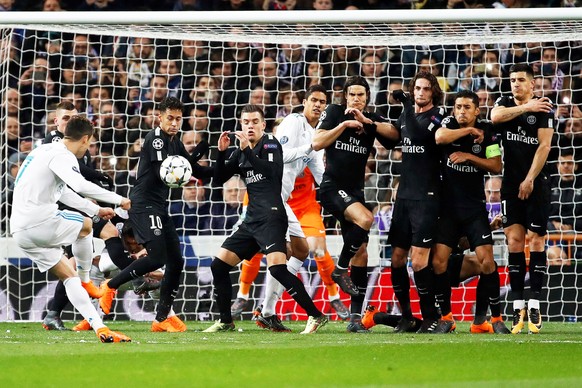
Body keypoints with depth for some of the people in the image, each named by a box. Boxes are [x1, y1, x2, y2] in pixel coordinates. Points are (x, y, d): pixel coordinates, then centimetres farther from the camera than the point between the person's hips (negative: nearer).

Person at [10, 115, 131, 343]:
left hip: (21, 231, 9)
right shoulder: (61, 155, -10)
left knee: (69, 276, 10)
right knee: (85, 225, 17)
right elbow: (80, 186, -28)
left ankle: (100, 328, 4)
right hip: (41, 224, -9)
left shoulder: (48, 151, 23)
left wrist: (96, 210, 40)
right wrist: (119, 200, -20)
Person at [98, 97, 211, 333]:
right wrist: (196, 155, -23)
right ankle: (110, 287, -3)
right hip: (144, 205, -9)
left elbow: (198, 172, 19)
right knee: (157, 258, -20)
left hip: (160, 208, 9)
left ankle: (163, 317, 12)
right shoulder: (155, 139, -12)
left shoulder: (175, 143, 15)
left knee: (176, 261, 5)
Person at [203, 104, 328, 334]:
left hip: (271, 217, -8)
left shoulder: (270, 144, -2)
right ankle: (225, 321, 19)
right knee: (218, 265, 7)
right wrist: (221, 152, 2)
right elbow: (218, 179, 16)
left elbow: (272, 172, -19)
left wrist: (248, 150, -25)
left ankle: (316, 315, -23)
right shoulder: (240, 153, 18)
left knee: (277, 268, -26)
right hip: (252, 220, 8)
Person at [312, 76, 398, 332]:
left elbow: (394, 134, -8)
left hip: (355, 190, 5)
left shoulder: (373, 120, 10)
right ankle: (340, 269, -11)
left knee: (361, 251, 0)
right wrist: (344, 124, -13)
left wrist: (366, 122, -16)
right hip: (332, 186, -5)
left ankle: (355, 315, 3)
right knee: (365, 219, -31)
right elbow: (316, 143, -7)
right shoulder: (334, 112, 2)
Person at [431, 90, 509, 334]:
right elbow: (439, 137, -25)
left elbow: (496, 167, -4)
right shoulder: (450, 124, -2)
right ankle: (446, 318, 4)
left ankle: (496, 317, -2)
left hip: (475, 207, 0)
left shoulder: (486, 130, 0)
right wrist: (470, 131, -16)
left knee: (486, 259, -11)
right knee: (438, 261, -8)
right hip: (448, 206, 0)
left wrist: (469, 156, -14)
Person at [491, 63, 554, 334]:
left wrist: (530, 180, -13)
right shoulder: (504, 103, 9)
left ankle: (534, 305, -5)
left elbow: (544, 146, -8)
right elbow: (496, 117, -15)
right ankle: (518, 305, -3)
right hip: (511, 182, 3)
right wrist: (526, 108, -14)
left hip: (536, 182, -3)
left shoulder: (543, 108, -1)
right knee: (514, 240, -3)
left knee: (536, 240, -5)